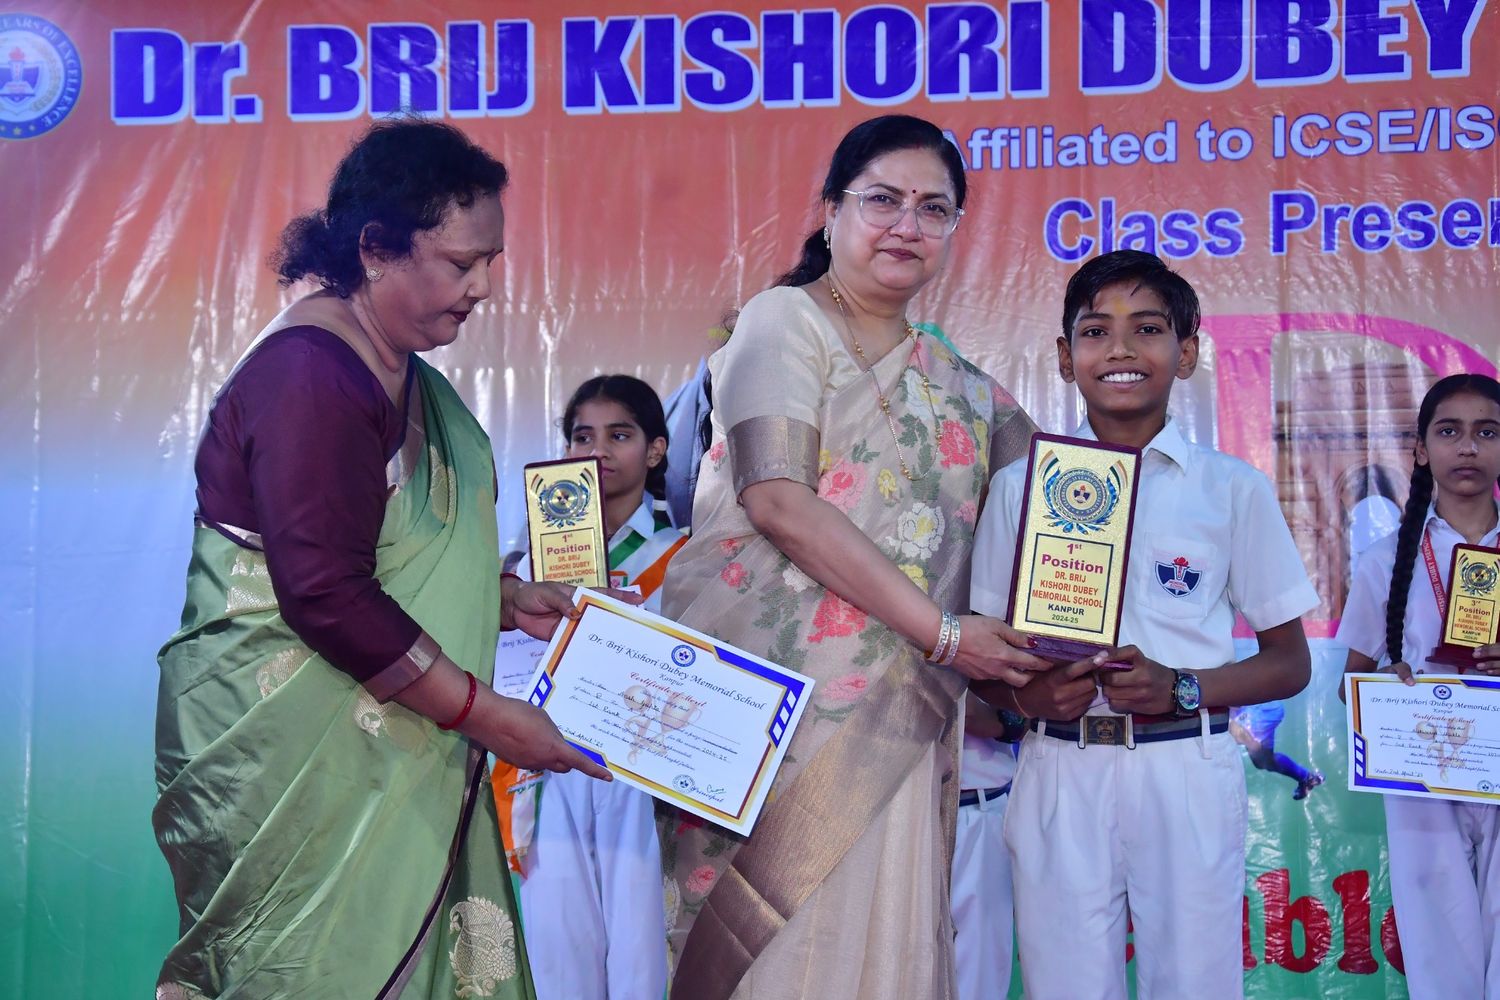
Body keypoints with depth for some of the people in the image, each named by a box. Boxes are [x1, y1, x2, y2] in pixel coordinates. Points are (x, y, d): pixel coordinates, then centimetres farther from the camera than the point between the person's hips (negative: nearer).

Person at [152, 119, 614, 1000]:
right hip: (292, 757, -9)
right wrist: (484, 714, -19)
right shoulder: (311, 375, -19)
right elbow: (328, 598, -24)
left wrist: (504, 599, 9)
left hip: (385, 753, 9)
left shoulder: (402, 372, 12)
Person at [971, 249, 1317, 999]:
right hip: (1059, 774, 1)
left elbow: (1289, 663, 7)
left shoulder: (1233, 489, 4)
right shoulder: (1021, 486, 7)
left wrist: (1181, 688, -11)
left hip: (1187, 773, -1)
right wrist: (1028, 692, -13)